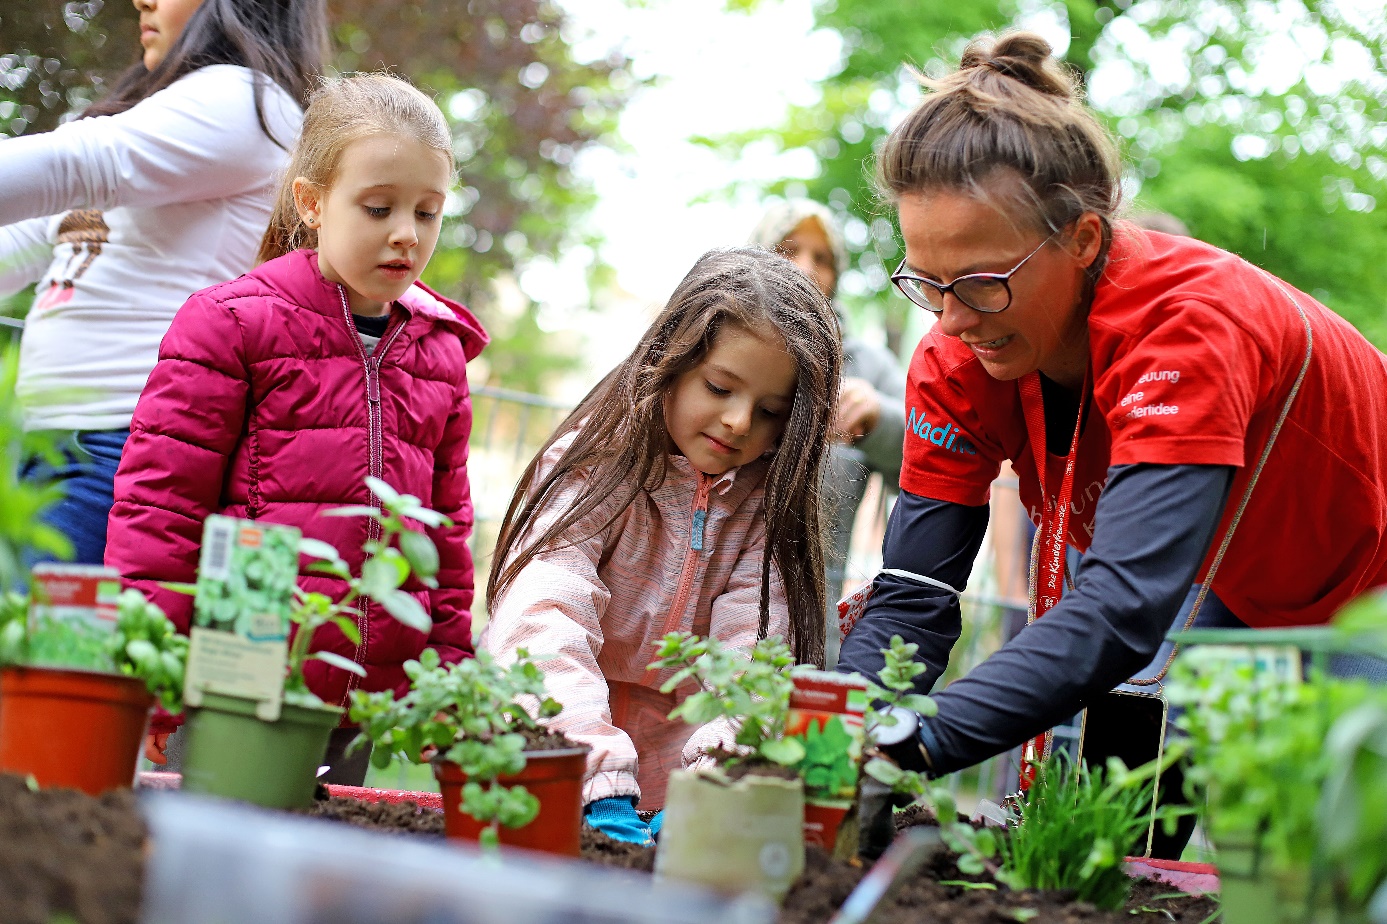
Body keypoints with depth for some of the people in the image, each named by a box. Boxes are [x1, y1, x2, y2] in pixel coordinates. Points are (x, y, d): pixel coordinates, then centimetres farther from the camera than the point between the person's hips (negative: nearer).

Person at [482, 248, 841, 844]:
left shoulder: (765, 502, 1)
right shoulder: (596, 464, -10)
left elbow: (750, 658, -10)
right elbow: (544, 623, -24)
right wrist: (602, 782, -36)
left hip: (668, 787, 4)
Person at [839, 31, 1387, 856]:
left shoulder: (1190, 320, -36)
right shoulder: (958, 362, -17)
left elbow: (1129, 602, -47)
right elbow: (913, 601, -19)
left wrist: (916, 742, -58)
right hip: (1232, 607, 5)